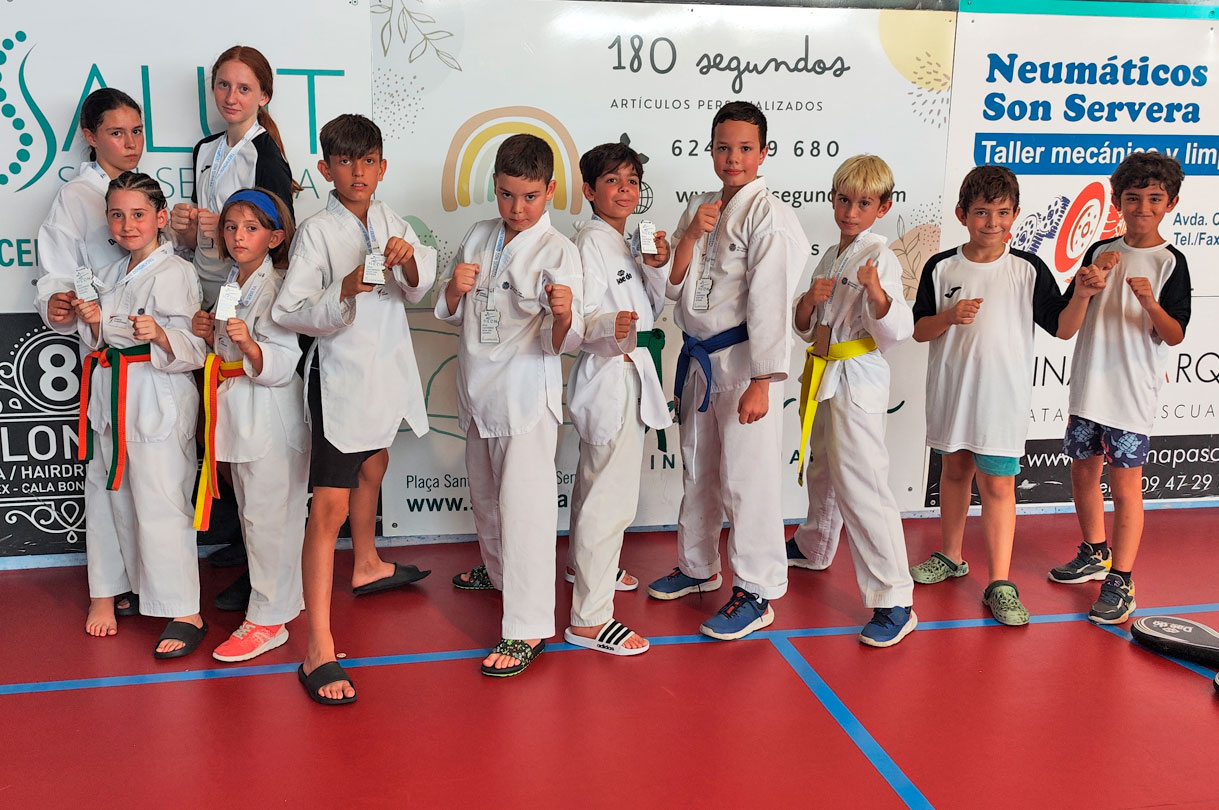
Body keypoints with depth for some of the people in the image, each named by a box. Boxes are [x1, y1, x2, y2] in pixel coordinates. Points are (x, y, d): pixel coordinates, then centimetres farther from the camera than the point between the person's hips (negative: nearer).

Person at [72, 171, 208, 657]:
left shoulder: (175, 272, -9)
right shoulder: (112, 275, 16)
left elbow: (190, 347, -15)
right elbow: (102, 343, 19)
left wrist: (160, 335, -34)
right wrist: (92, 323, -2)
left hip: (159, 400, -8)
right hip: (112, 397, 8)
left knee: (159, 504, -10)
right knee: (113, 495, 15)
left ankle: (185, 614, -4)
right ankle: (130, 586, 33)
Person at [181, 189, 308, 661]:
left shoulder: (278, 287, -14)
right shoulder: (231, 284, 12)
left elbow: (280, 364, -20)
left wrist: (250, 345, -36)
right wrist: (208, 335, 4)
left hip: (271, 414, -9)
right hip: (237, 412, 9)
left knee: (268, 516, -4)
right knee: (251, 512, 17)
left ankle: (268, 619, 6)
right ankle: (284, 595, 32)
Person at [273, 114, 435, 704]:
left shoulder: (390, 223, 5)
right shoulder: (317, 232, -13)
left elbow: (418, 291, 0)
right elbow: (289, 312, -17)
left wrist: (408, 262, -21)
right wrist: (345, 291, -32)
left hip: (387, 369, 8)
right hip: (340, 375, -7)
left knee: (373, 467, 29)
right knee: (329, 506, -11)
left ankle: (367, 566, 55)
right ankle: (319, 652, -12)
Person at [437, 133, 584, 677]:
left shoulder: (558, 251, -12)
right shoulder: (479, 238, 6)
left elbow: (562, 342, -17)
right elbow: (447, 312, 10)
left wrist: (563, 315, -39)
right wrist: (454, 289, -12)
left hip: (527, 393, -7)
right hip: (478, 388, 7)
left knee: (523, 505, -8)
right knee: (485, 494, 23)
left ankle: (528, 629, -1)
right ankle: (499, 571, 48)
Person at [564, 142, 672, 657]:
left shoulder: (630, 241, 13)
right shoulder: (590, 241, -15)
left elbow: (653, 309, 13)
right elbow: (578, 318, -22)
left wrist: (657, 267, -4)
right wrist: (609, 326, -42)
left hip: (633, 369, 10)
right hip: (609, 374, -10)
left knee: (595, 478, 25)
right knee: (612, 495, -11)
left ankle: (587, 565, 45)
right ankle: (589, 618, -6)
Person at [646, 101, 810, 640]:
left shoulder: (768, 215, -12)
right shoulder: (701, 209, 10)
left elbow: (769, 302, -17)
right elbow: (672, 288, 6)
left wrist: (760, 383, -20)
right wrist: (690, 236, -10)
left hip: (743, 363, -7)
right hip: (699, 359, 8)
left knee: (745, 479, -4)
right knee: (698, 472, 19)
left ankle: (756, 593, 10)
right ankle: (697, 567, 37)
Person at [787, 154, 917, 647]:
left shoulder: (879, 258, -11)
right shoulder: (831, 258, 13)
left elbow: (897, 331, -19)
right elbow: (807, 329, 15)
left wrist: (877, 291, -37)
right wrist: (809, 301, -6)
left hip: (858, 379, -8)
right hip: (824, 378, 8)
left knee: (861, 485, -13)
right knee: (823, 470, 26)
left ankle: (894, 602, -9)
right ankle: (814, 546, 50)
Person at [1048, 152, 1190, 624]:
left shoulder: (1170, 262, -5)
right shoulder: (1101, 252, 8)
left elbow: (1175, 335, -9)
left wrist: (1151, 303, -28)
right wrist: (1085, 283, -10)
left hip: (1133, 394, -5)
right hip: (1088, 386, 5)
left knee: (1125, 484, -2)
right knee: (1083, 472, 15)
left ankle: (1121, 582, 8)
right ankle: (1095, 555, 35)